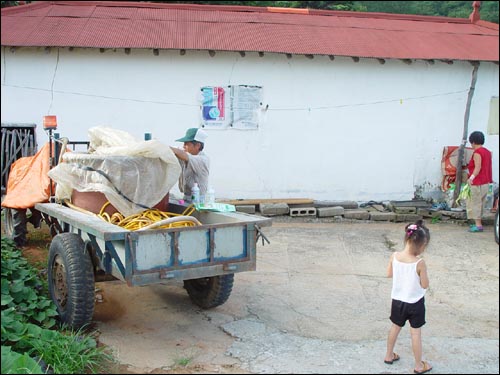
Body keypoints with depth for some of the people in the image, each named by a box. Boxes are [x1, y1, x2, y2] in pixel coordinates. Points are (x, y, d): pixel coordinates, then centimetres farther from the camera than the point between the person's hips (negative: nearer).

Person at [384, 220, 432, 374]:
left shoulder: (394, 256, -14)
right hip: (415, 303, -4)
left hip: (397, 300, 4)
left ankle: (389, 355, 40)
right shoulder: (420, 263, -26)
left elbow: (389, 274, 1)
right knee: (416, 333, 11)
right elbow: (425, 285, -16)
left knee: (395, 327, 23)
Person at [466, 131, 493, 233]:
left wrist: (472, 177, -33)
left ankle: (478, 225, -6)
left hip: (477, 184, -9)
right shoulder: (487, 152, 13)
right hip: (486, 183, 9)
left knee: (475, 203, -4)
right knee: (480, 203, 16)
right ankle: (478, 223, 21)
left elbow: (478, 167, -25)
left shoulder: (477, 153, -15)